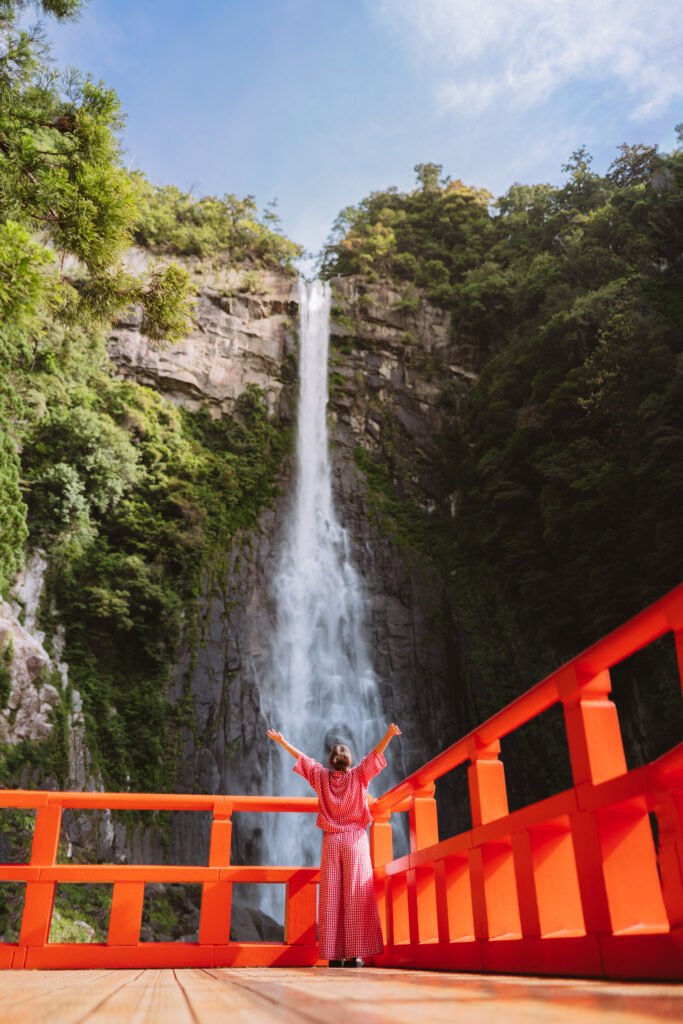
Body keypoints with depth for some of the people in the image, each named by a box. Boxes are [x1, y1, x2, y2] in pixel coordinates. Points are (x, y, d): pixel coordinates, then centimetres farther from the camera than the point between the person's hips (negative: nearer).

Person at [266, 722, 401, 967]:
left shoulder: (322, 777, 5)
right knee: (355, 897, -2)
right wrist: (389, 734, -12)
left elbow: (301, 757, 14)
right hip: (355, 839, -2)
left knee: (330, 897, 3)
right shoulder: (358, 775, -1)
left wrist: (282, 741, 24)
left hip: (331, 841, 2)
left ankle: (333, 954, 1)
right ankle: (354, 954, -6)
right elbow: (375, 754, -4)